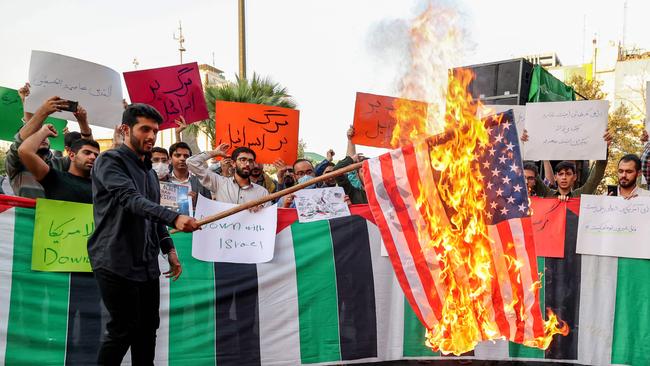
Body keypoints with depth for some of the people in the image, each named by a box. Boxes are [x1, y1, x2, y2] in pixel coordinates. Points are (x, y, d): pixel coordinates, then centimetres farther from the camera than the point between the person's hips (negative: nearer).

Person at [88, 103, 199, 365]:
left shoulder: (149, 171, 18)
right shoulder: (110, 161, -8)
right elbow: (131, 200, -25)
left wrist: (169, 248, 13)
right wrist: (174, 218, -38)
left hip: (147, 264, 8)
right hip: (117, 263, -8)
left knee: (147, 329, 11)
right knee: (123, 330, -4)